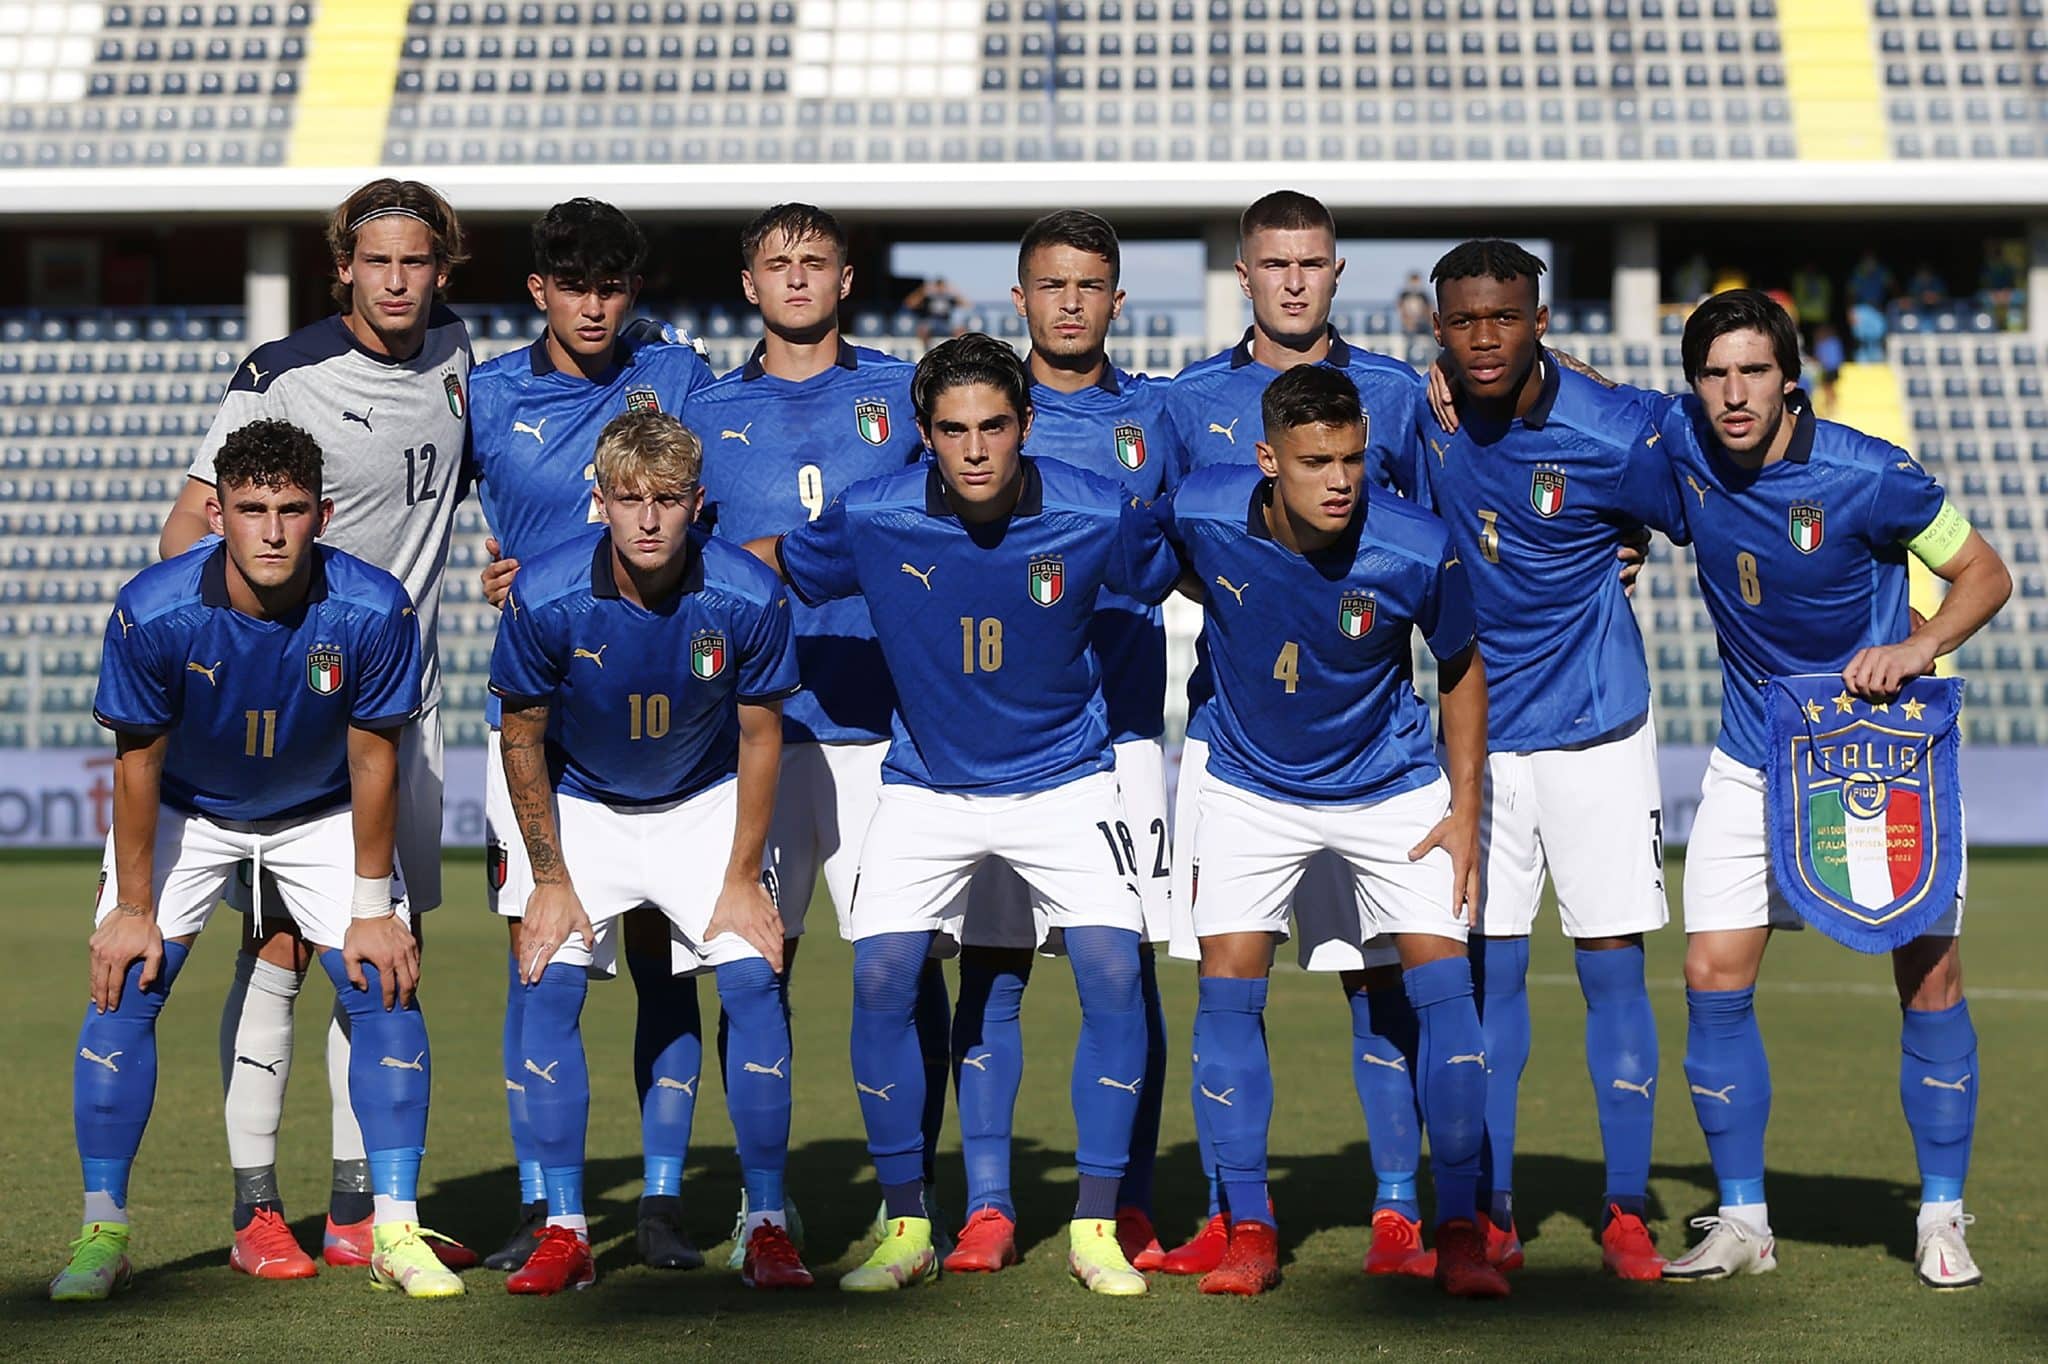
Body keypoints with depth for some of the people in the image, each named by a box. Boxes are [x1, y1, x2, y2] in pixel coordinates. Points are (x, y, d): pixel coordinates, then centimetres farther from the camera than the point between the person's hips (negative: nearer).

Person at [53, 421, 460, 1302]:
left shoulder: (374, 610, -29)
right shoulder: (152, 612, -30)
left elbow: (372, 759, -17)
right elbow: (138, 764, -17)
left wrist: (372, 908, -11)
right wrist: (133, 910, -12)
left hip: (322, 812, 1)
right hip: (184, 810, 0)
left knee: (385, 989, -10)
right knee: (124, 990, -12)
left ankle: (394, 1230, -1)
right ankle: (102, 1232, -1)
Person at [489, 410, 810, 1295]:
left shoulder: (747, 598, -23)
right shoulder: (545, 596, -24)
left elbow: (759, 737, -9)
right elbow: (522, 736, -9)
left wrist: (743, 879, -7)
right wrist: (550, 881, -8)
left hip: (704, 806, 0)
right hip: (582, 807, 0)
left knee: (753, 981, -14)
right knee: (549, 984, -14)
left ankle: (768, 1228, -3)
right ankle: (565, 1233, -4)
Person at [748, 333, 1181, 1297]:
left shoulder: (1096, 515, -16)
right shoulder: (873, 520, -15)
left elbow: (1188, 576, 3)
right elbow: (764, 564, 2)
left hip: (1063, 778, -1)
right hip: (927, 785, 1)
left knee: (1112, 973, -16)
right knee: (880, 978, -13)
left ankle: (1096, 1227, 0)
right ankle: (906, 1226, 5)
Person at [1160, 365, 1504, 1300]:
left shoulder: (1417, 549, -24)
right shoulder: (1201, 513, -23)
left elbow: (1460, 667, -6)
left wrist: (1465, 811, -6)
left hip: (1392, 784, -1)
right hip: (1252, 786, 1)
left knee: (1442, 981, -10)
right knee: (1228, 986, -6)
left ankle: (1460, 1231, -1)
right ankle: (1249, 1230, 5)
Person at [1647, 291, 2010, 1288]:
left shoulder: (1867, 476, -19)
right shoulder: (1679, 442, -9)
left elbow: (1985, 575, -7)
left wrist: (1920, 646, -25)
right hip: (1753, 757, 3)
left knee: (1930, 977, -3)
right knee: (1714, 976, -3)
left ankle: (1942, 1220, 13)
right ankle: (1742, 1222, 9)